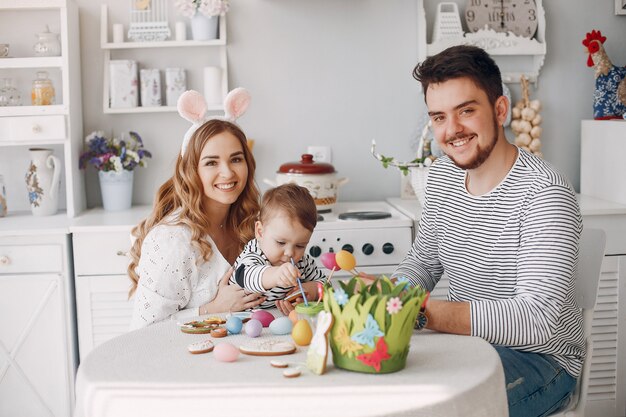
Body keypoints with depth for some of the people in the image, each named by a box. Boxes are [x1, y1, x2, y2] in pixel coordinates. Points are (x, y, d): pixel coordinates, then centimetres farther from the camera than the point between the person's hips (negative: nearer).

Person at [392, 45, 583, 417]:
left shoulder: (545, 194, -23)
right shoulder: (442, 175, 2)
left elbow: (537, 320, -32)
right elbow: (423, 262, 12)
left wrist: (421, 312, -42)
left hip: (539, 356, -6)